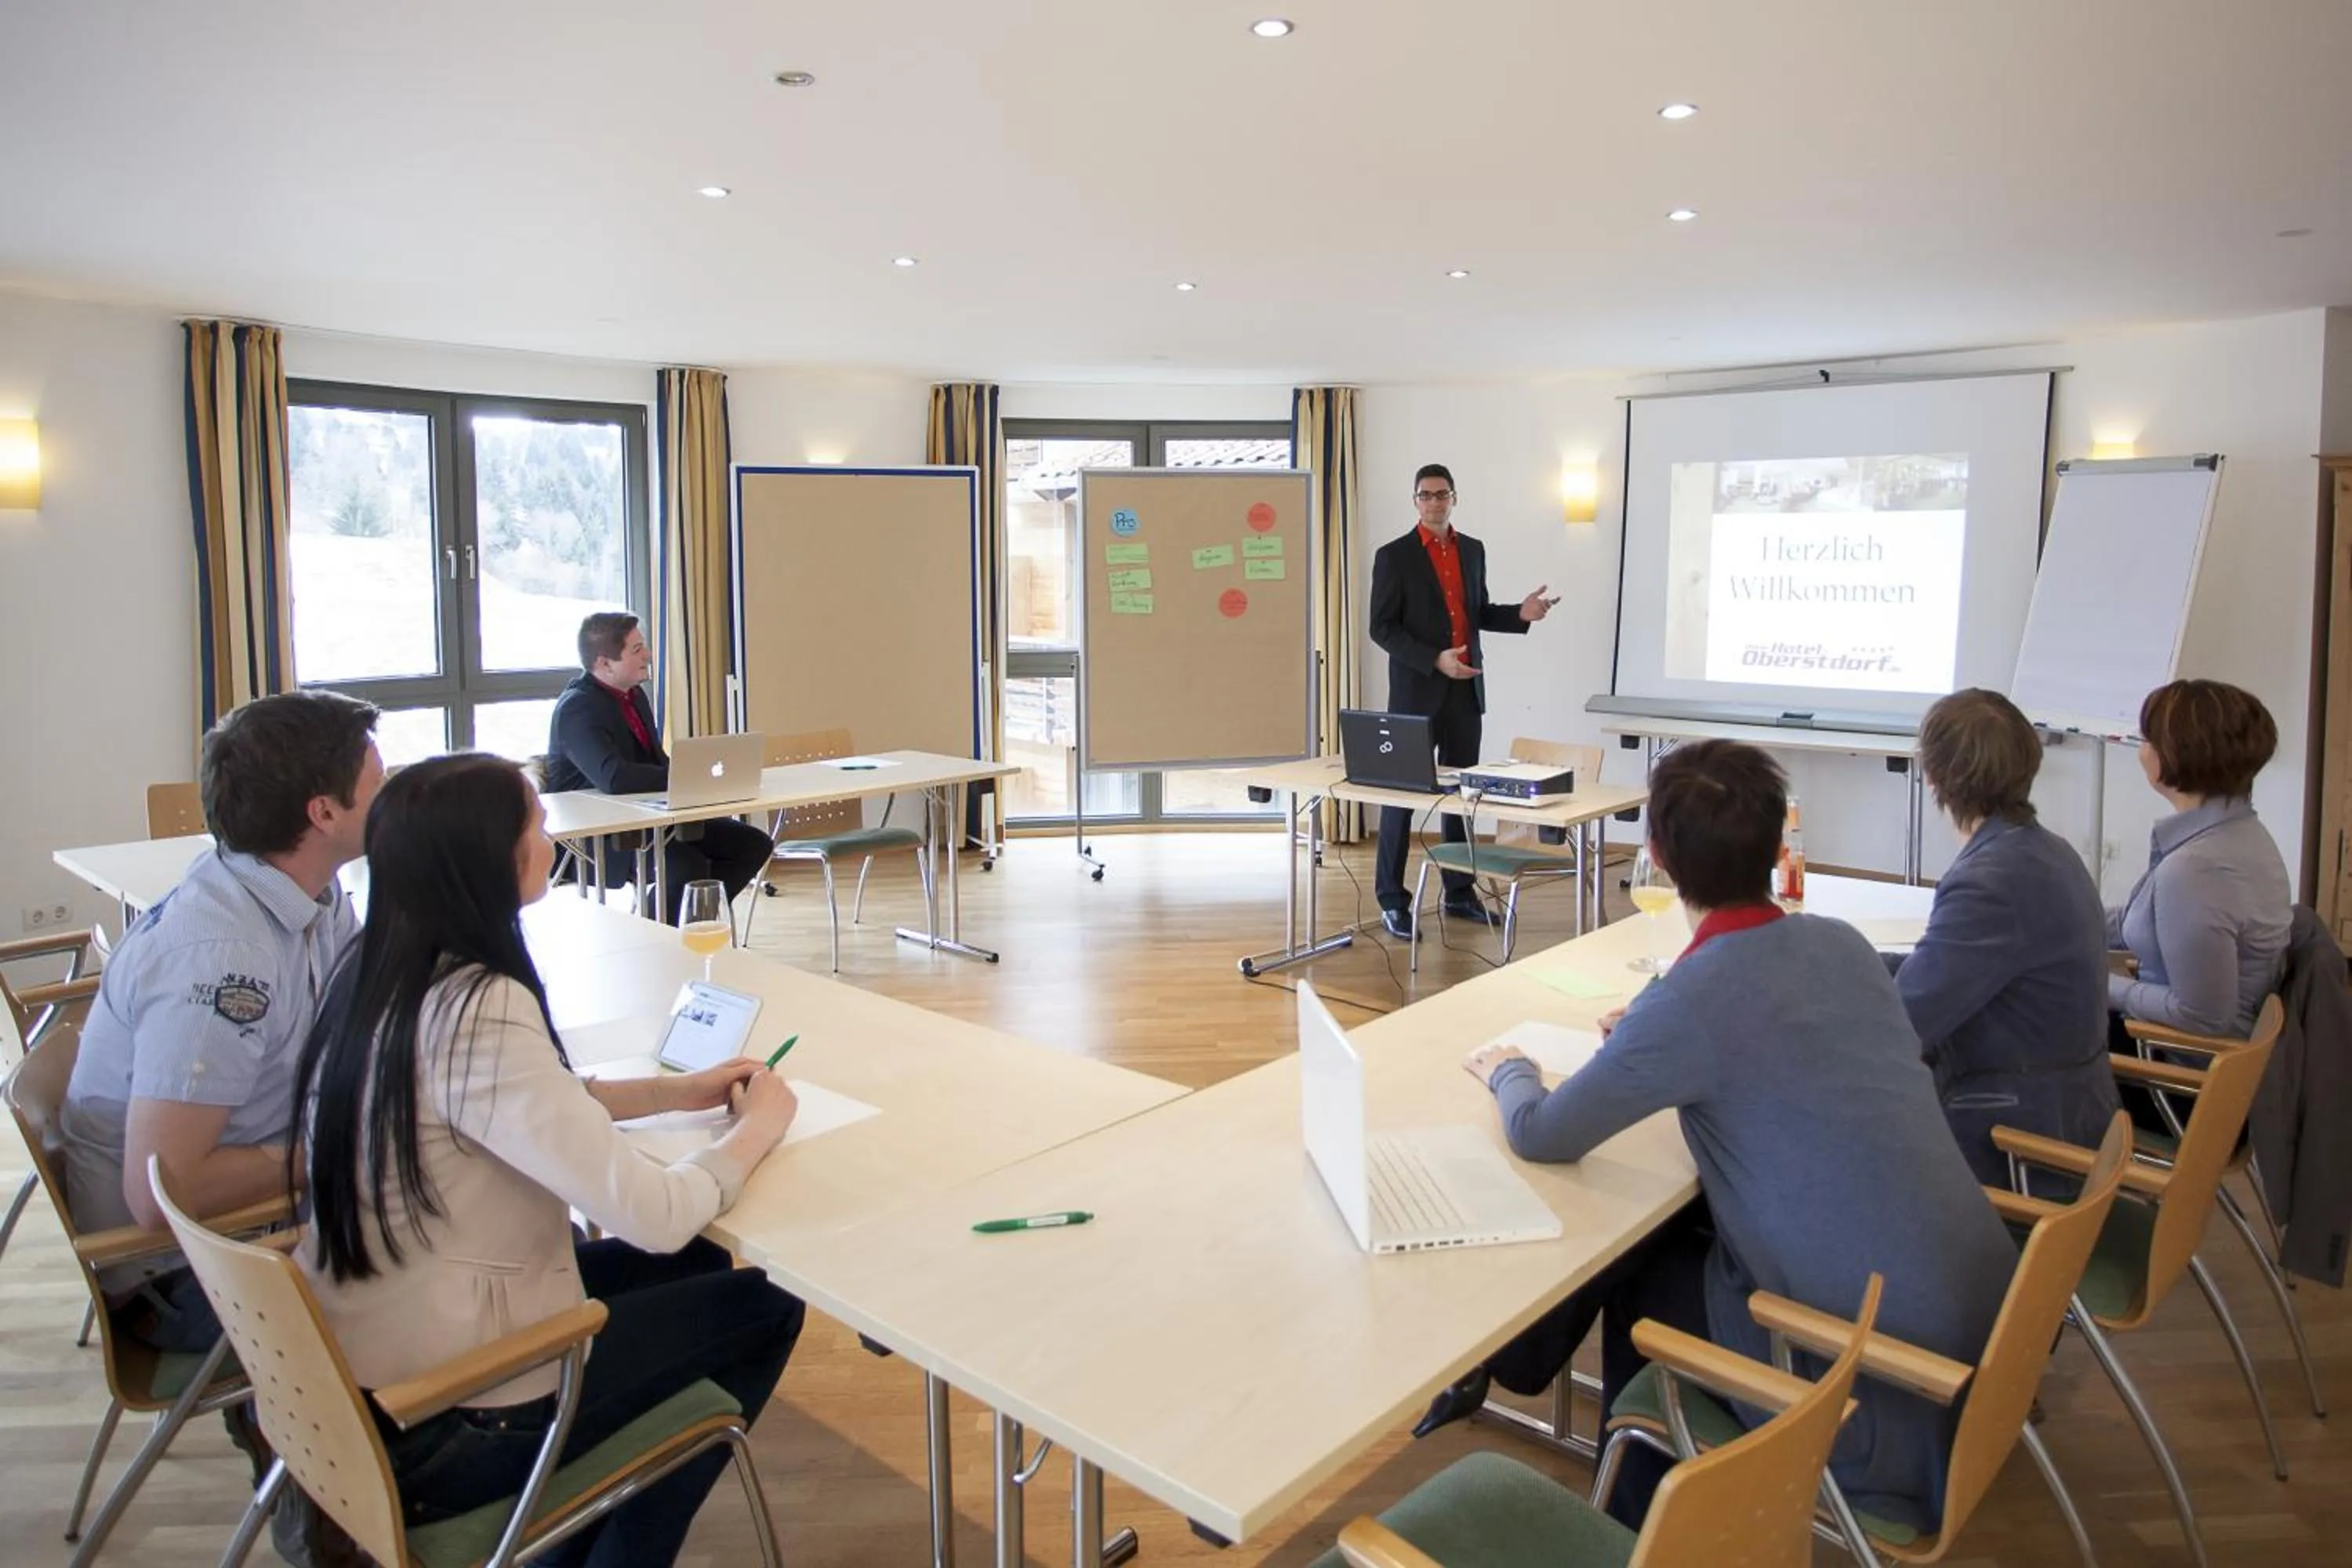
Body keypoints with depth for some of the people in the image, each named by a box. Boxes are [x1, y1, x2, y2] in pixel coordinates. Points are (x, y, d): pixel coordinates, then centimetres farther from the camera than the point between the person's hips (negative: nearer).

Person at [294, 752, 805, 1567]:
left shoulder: (378, 970, -1)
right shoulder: (478, 1009, -29)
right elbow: (657, 1216, -29)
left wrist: (676, 1091, 6)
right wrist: (757, 1127, -11)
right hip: (441, 1420, -8)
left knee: (692, 1268, 22)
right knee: (762, 1309, 9)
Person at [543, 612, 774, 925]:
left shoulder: (635, 694, 10)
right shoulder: (578, 708, -20)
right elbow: (613, 778, -35)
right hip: (597, 836, -9)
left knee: (754, 844, 0)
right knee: (689, 866, -33)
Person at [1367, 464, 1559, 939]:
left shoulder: (1473, 550, 11)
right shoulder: (1394, 556, -6)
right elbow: (1382, 628, -9)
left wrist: (1520, 613, 0)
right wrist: (1435, 660, -20)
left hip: (1466, 690, 5)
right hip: (1418, 691, -5)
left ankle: (1460, 892, 21)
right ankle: (1391, 900, 7)